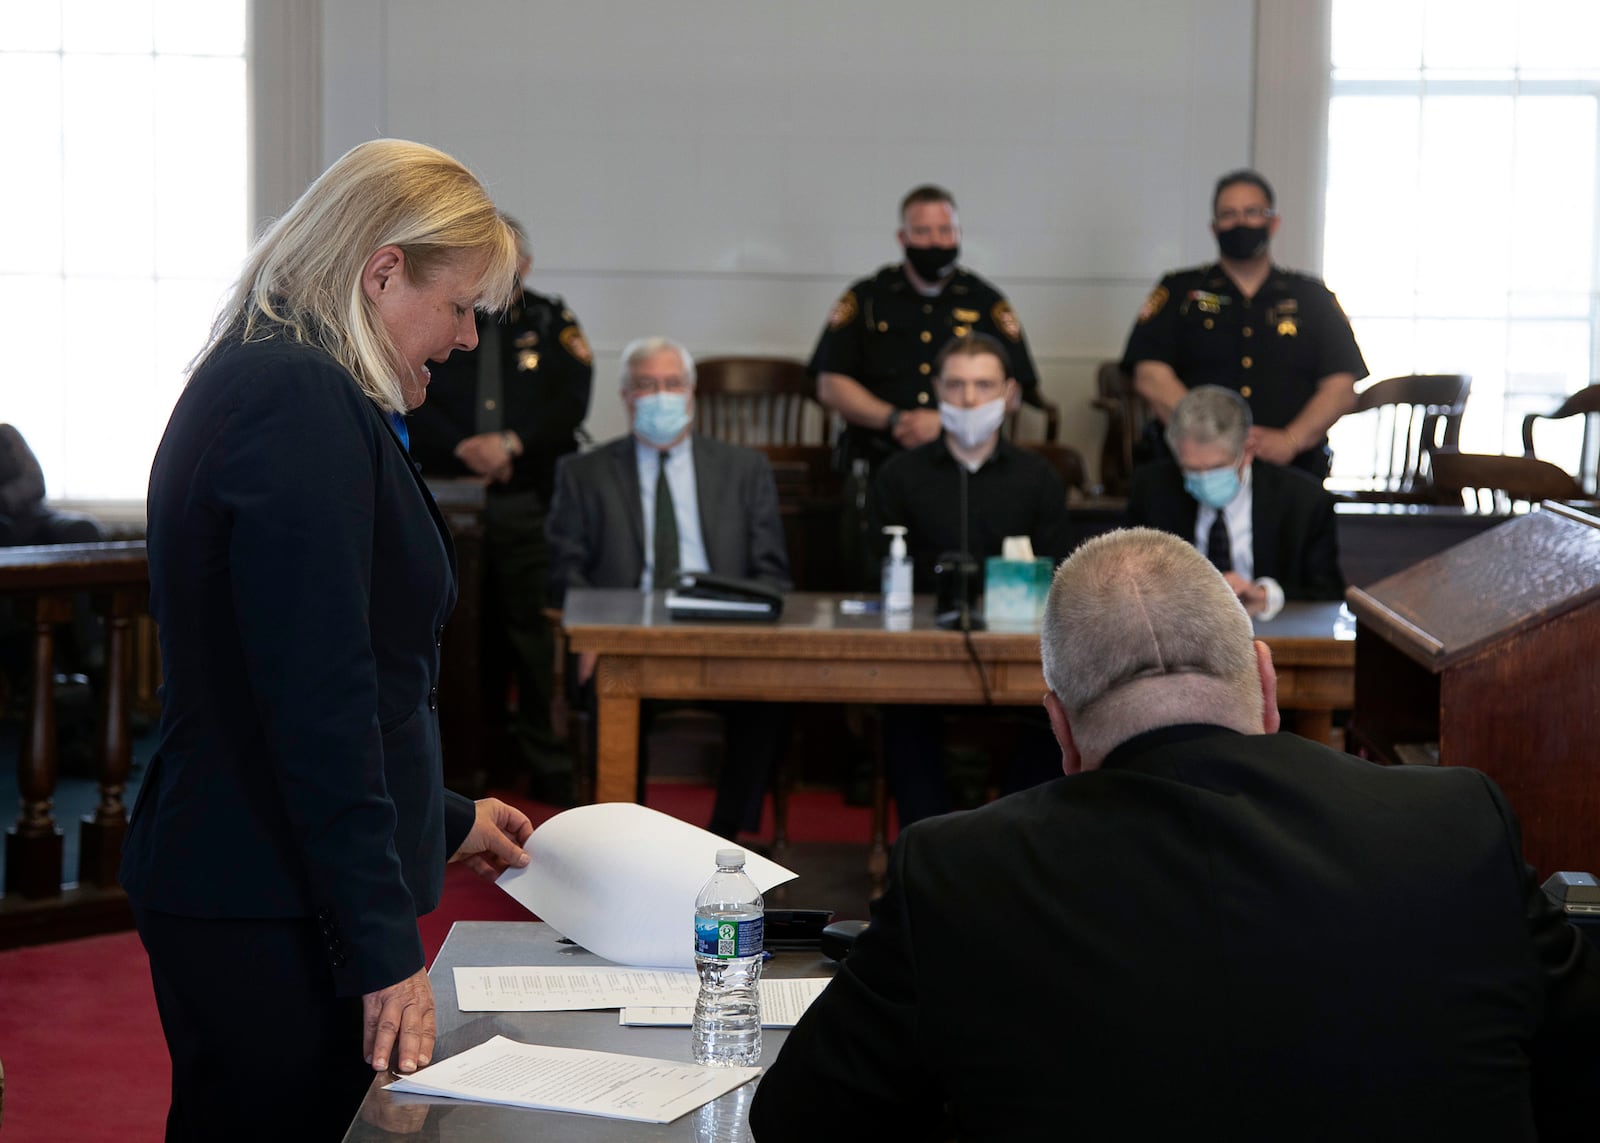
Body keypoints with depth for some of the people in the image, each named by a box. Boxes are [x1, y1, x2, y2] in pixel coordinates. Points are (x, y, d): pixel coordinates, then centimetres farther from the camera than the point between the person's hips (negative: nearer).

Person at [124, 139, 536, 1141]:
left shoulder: (253, 382, 17)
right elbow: (318, 697, -21)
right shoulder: (301, 400, -16)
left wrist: (441, 822, 30)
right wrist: (386, 944, -20)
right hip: (269, 909, -10)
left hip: (225, 887, 10)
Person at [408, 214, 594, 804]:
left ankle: (547, 767, 3)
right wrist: (463, 449, -11)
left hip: (530, 505, -1)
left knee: (534, 628, -3)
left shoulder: (553, 325, 8)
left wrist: (511, 443, -14)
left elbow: (571, 404, -2)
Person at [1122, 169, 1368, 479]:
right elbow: (1151, 377, 2)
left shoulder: (1313, 297, 18)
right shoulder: (1178, 291, 15)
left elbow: (1341, 390, 9)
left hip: (1290, 473, 1)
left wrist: (1290, 440, -10)